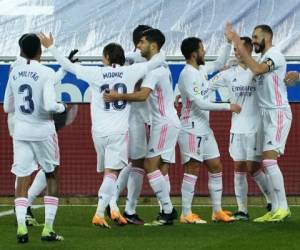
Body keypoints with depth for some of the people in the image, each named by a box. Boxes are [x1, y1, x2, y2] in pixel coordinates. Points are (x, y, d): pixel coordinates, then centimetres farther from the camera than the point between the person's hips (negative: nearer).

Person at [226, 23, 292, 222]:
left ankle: (283, 207, -16)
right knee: (267, 162, 5)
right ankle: (275, 209, 6)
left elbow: (257, 69, -28)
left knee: (269, 159, -17)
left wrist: (240, 47, -27)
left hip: (277, 113, -9)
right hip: (266, 114, 9)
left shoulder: (275, 55, -12)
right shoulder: (263, 58, 18)